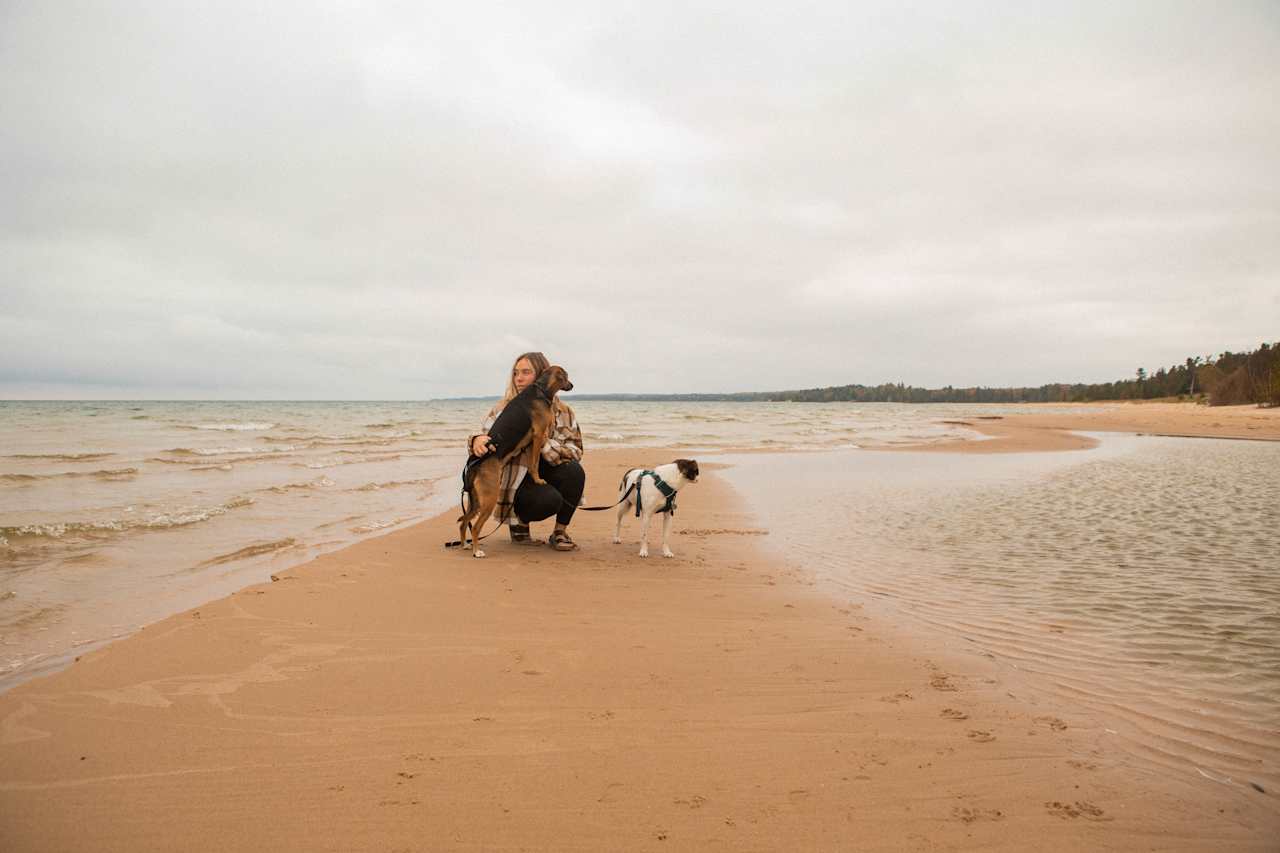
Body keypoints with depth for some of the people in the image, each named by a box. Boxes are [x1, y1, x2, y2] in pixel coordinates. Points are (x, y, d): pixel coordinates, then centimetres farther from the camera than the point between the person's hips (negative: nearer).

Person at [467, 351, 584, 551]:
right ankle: (517, 522, 2)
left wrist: (544, 444, -27)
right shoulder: (504, 408, -5)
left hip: (546, 474, 3)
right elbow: (485, 434, -11)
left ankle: (560, 532, -8)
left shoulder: (562, 411, -3)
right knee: (549, 499, -33)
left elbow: (575, 451, -10)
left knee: (574, 471, -29)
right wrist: (477, 441, -36)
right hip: (517, 483, -3)